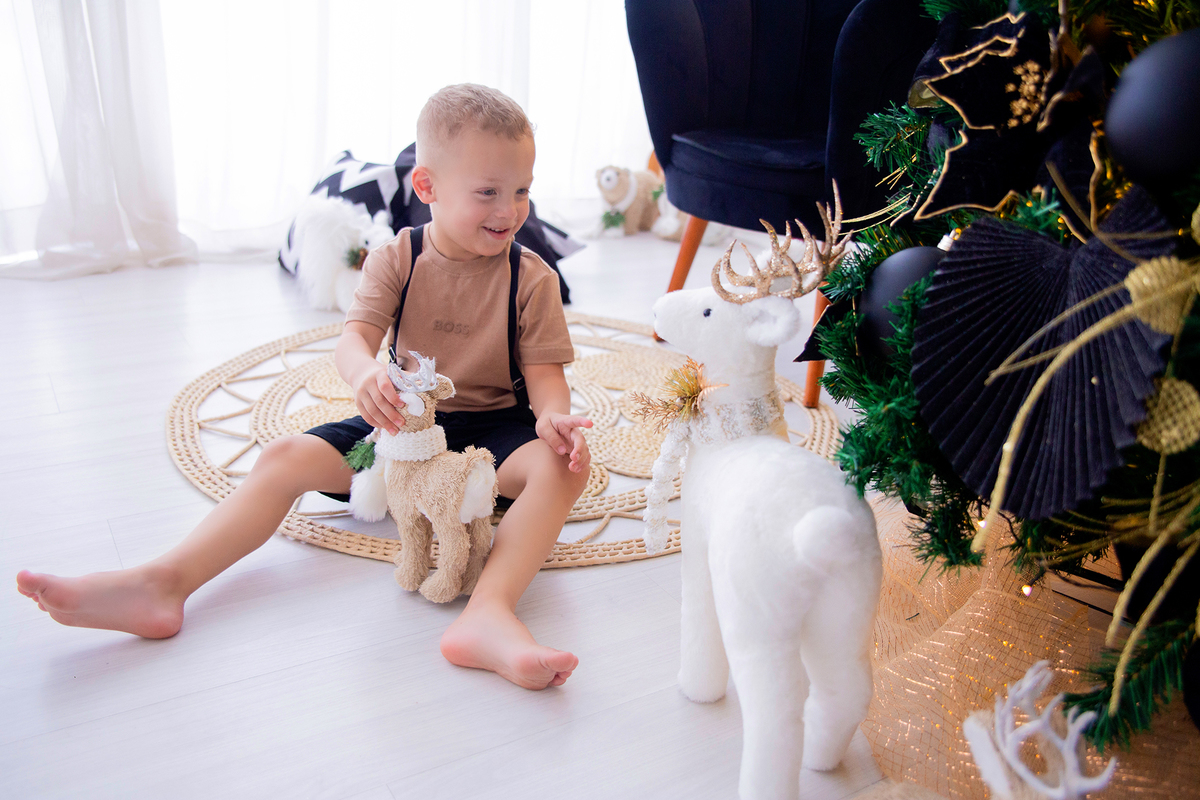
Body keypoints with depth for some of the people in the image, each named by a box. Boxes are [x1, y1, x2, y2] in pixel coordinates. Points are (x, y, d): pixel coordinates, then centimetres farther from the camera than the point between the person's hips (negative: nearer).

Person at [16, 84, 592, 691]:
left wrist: (553, 414, -31)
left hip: (495, 426, -2)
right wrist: (365, 372, -39)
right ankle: (162, 583, -24)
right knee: (286, 458, -16)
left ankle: (487, 616, -53)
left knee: (564, 464, -34)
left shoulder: (532, 278, -3)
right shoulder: (397, 260, -1)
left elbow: (544, 370, -7)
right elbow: (354, 337, -14)